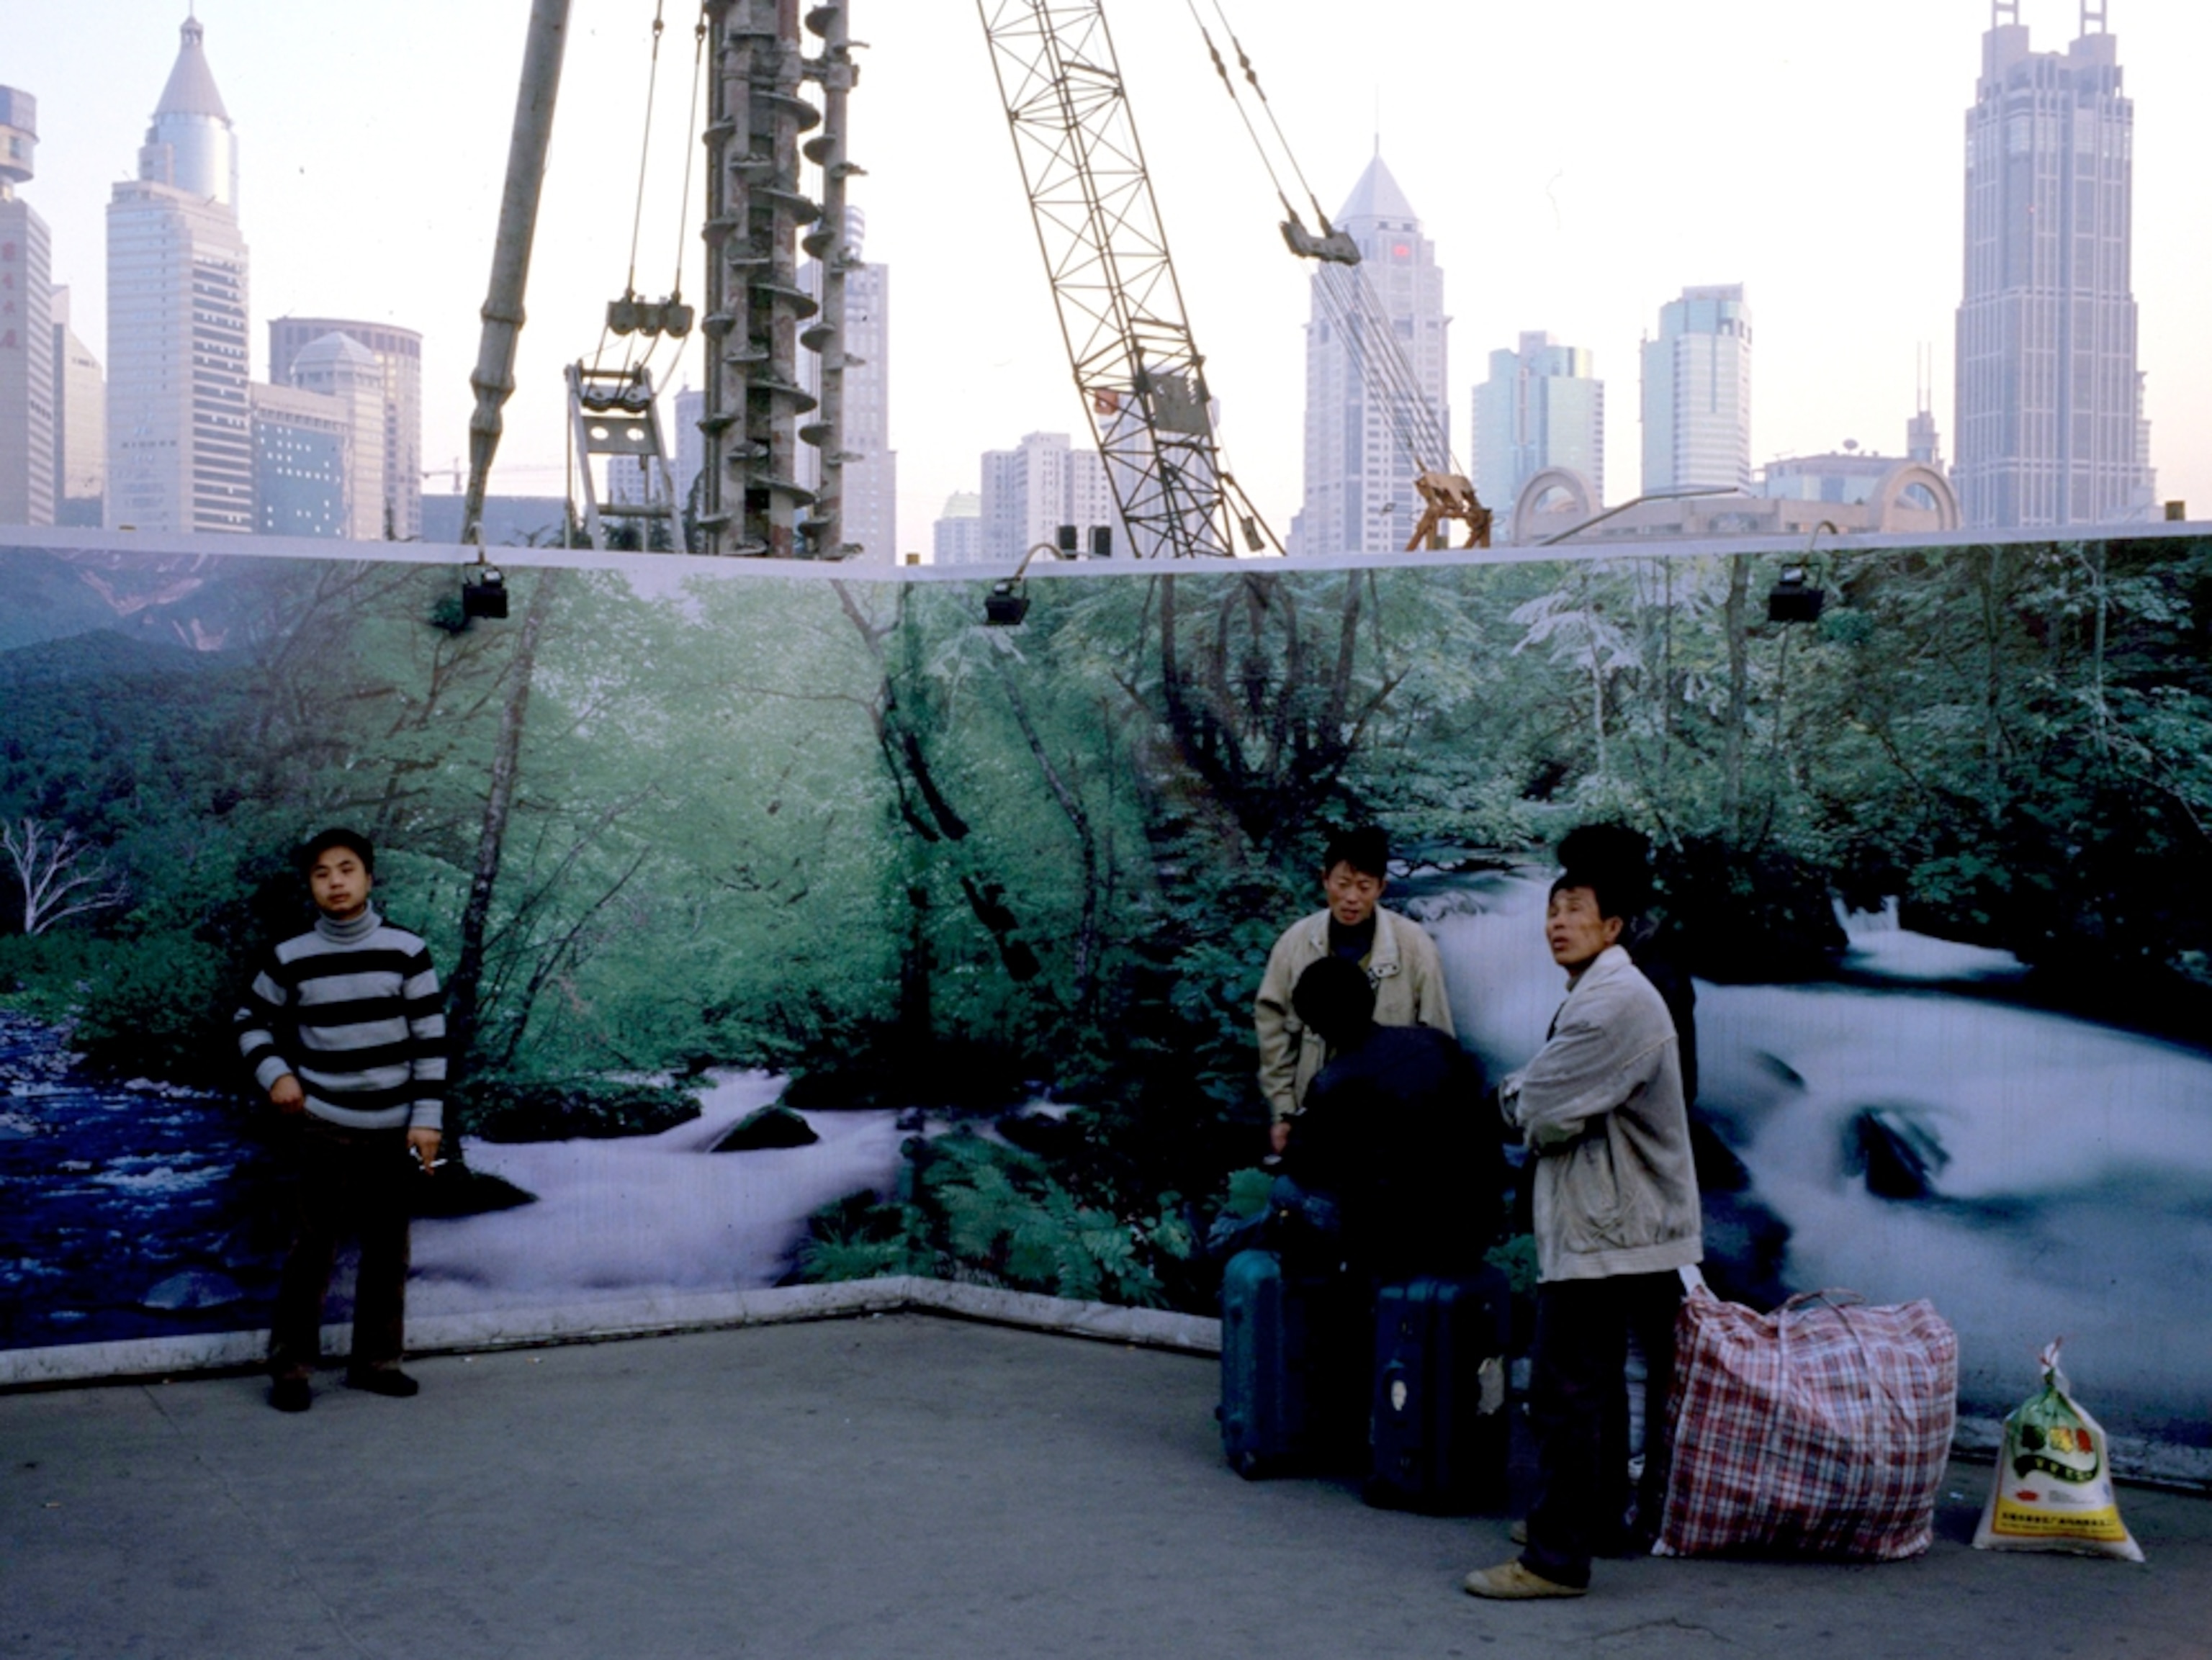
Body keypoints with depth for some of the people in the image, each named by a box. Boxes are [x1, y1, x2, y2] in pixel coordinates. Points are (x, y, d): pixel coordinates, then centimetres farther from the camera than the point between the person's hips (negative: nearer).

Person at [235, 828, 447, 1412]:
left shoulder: (406, 951, -3)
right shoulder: (289, 958, -2)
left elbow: (430, 1039, 0)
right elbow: (252, 1023, 13)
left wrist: (427, 1117, -4)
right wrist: (275, 1074, -5)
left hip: (393, 1127, 1)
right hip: (325, 1127, -1)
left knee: (387, 1248, 8)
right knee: (312, 1248, -3)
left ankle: (376, 1360, 20)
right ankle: (290, 1366, 7)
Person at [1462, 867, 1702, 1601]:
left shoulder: (1615, 1002, -18)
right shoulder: (1596, 996, 18)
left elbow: (1541, 1112, -19)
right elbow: (1540, 1106, 21)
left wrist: (1518, 1098, 2)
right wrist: (1530, 1096, -1)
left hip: (1602, 1231, -11)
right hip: (1622, 1224, 11)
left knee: (1565, 1392, -9)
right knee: (1597, 1387, 19)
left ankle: (1557, 1557, -6)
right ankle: (1600, 1519, 30)